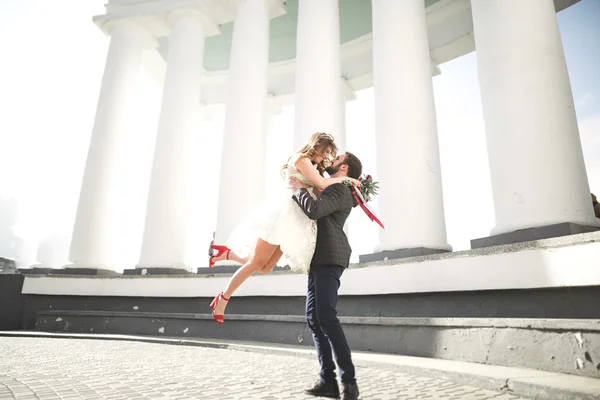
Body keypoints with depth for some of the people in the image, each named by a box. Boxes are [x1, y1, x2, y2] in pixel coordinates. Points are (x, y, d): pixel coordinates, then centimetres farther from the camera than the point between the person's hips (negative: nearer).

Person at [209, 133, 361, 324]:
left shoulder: (312, 167, 25)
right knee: (256, 262, -5)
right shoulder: (301, 159, -2)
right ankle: (223, 298, 9)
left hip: (296, 220, 9)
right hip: (284, 213, -9)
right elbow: (322, 184, -11)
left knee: (265, 268, 2)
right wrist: (345, 179, 0)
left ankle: (227, 253, 19)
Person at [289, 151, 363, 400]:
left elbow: (313, 210, -22)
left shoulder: (340, 190, -7)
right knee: (314, 318, 3)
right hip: (319, 260, 10)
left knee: (326, 317, -18)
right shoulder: (330, 191, 25)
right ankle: (328, 380, 3)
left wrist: (299, 189, -6)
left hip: (329, 259, -10)